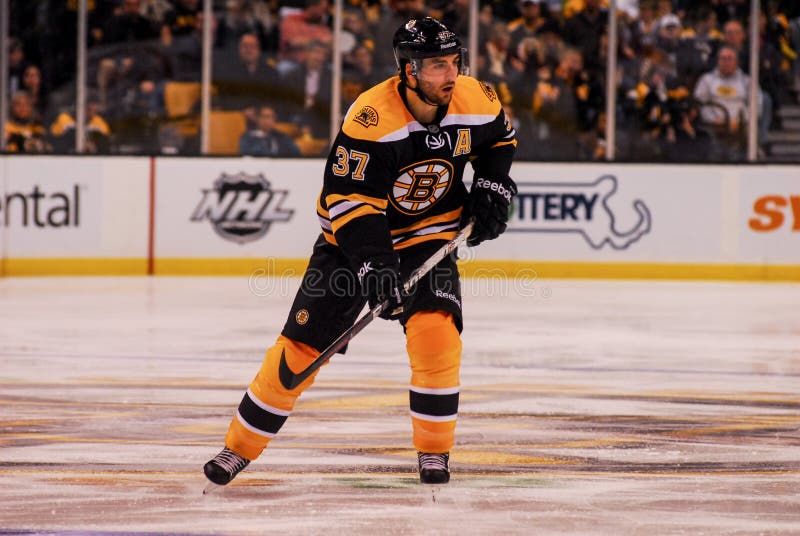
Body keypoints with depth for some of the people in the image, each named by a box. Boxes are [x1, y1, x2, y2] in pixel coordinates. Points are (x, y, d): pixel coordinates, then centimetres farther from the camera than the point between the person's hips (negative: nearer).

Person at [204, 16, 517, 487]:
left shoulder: (476, 102, -13)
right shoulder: (371, 119, -29)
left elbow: (500, 138, 12)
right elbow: (350, 199, -28)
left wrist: (492, 188, -2)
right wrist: (373, 264, -36)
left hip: (427, 236, 3)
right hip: (353, 237, -2)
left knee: (437, 332, -22)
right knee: (303, 345, -2)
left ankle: (435, 451, -5)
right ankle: (240, 448, 13)